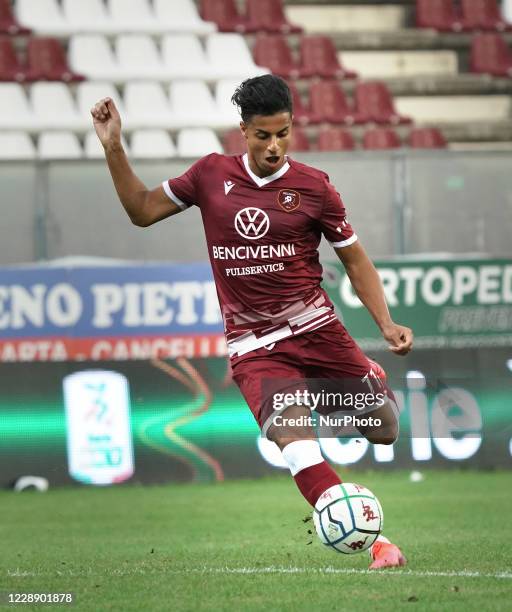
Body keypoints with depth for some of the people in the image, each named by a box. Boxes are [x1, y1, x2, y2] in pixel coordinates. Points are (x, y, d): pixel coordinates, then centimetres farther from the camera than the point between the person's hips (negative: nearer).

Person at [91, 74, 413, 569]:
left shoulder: (314, 186, -1)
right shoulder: (212, 174, 3)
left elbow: (355, 260, 6)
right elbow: (142, 210, 14)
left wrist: (386, 324, -6)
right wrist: (114, 148, 4)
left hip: (316, 329, 1)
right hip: (253, 346, -1)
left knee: (384, 432, 1)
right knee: (293, 437, -25)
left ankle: (369, 379, 40)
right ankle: (376, 545, -27)